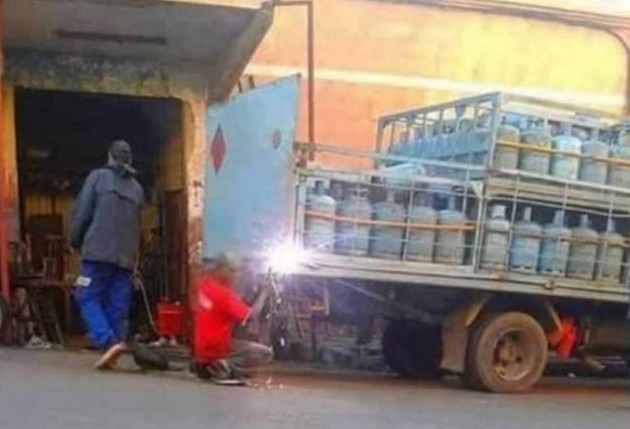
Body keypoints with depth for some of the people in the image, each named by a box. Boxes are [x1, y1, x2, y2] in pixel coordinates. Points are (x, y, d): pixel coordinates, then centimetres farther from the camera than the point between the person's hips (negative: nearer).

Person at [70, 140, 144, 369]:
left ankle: (109, 342, -19)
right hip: (126, 255, 5)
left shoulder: (98, 176, 3)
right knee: (117, 305, 6)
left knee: (88, 298, -2)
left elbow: (82, 212, 0)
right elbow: (138, 225, 16)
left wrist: (75, 241, 12)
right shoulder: (137, 188, 18)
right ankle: (115, 342, 2)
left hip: (98, 250, -5)